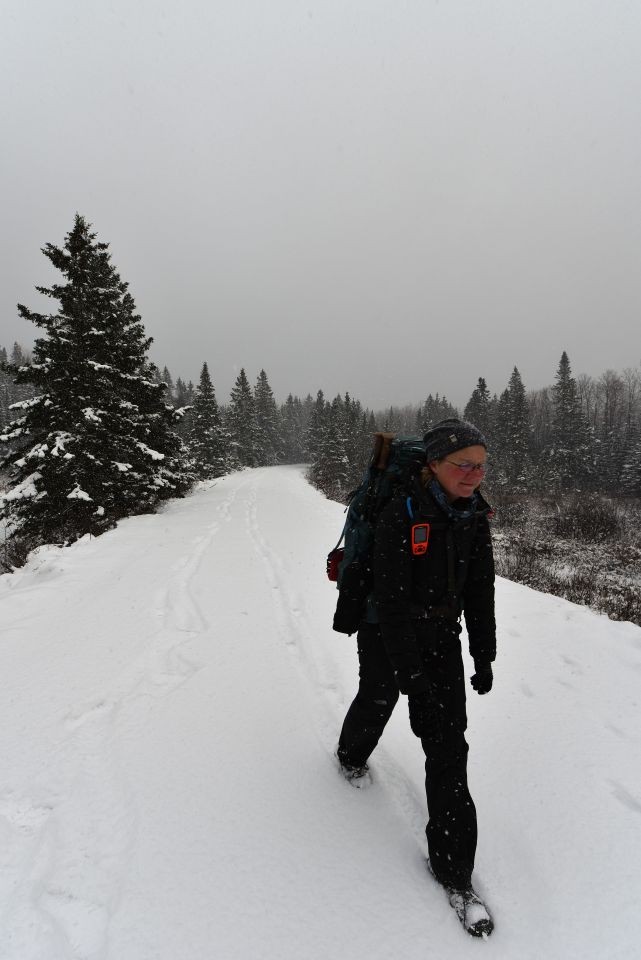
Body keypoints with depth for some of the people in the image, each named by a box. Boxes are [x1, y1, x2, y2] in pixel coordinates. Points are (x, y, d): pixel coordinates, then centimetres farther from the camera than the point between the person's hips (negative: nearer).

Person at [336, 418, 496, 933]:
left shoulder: (475, 516, -7)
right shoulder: (402, 514, -26)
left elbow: (481, 591, 2)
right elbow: (391, 597, -25)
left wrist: (484, 657, 4)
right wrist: (407, 669, -23)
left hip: (442, 637, 4)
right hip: (386, 634, -4)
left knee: (449, 741, 2)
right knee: (377, 701, 22)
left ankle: (452, 861, 20)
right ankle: (352, 753, 59)